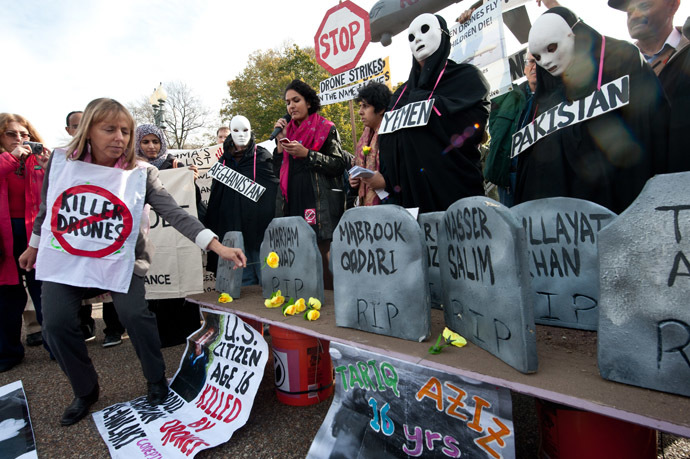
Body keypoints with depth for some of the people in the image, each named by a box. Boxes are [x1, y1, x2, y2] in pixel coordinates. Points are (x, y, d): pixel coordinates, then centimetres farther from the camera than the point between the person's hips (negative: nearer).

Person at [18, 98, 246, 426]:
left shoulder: (141, 174, -15)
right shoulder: (60, 161, -7)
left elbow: (175, 213, -25)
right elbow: (46, 207, 10)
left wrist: (218, 247, -38)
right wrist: (34, 246, 21)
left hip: (119, 260, -2)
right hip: (63, 258, 3)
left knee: (135, 315, -16)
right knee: (56, 324, -4)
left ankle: (157, 381, 11)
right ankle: (85, 391, 23)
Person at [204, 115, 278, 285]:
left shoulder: (263, 156, 2)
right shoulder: (224, 160, 14)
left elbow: (276, 188, -4)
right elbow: (215, 195, 19)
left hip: (258, 226, -4)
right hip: (232, 227, 4)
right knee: (244, 279, 9)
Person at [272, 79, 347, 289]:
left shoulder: (326, 129, 5)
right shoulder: (288, 131, 20)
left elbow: (339, 165, -6)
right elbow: (278, 171, 16)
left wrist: (306, 153, -13)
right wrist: (280, 142, 5)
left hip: (320, 206, -4)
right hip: (293, 205, 5)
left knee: (323, 256, -9)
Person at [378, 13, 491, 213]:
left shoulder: (467, 76, 7)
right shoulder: (402, 94, 21)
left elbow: (471, 128, -11)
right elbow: (386, 141, 14)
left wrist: (419, 102, -3)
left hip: (455, 189, -4)